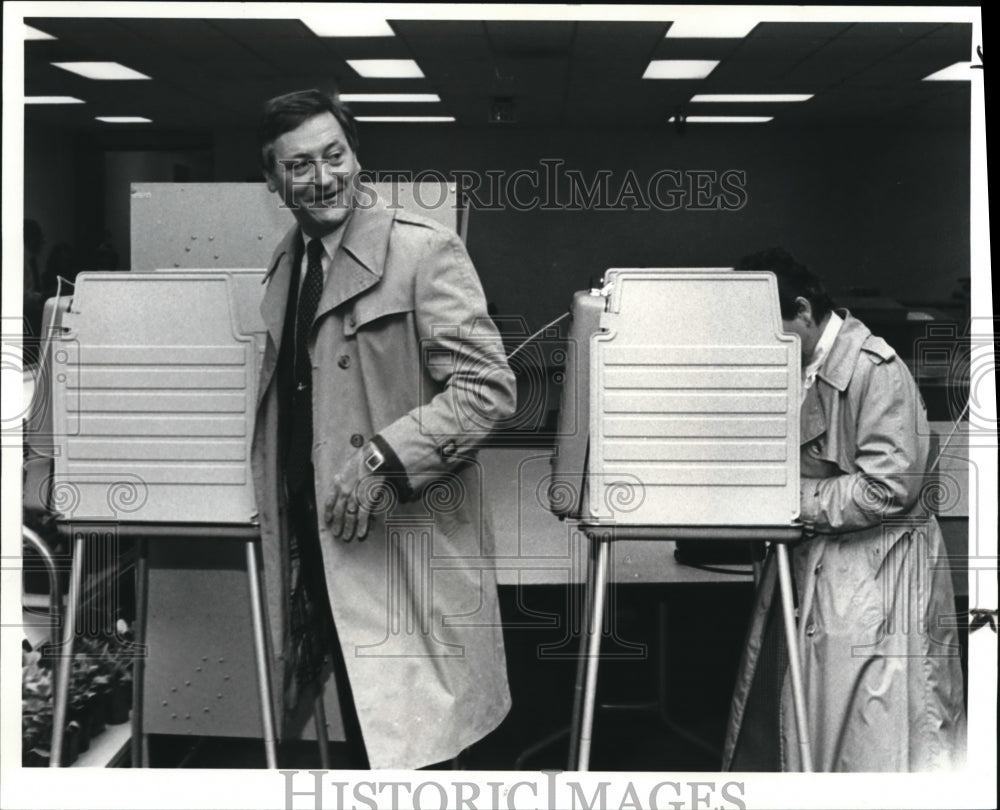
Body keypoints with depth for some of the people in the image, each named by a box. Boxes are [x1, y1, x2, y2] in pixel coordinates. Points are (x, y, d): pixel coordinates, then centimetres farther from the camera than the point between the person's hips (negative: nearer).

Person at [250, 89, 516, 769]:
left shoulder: (424, 249, -11)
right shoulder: (286, 262, 13)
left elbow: (490, 387, -17)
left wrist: (382, 458, -22)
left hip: (406, 547, -6)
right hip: (314, 546, 7)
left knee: (409, 741, -2)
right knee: (363, 732, 13)